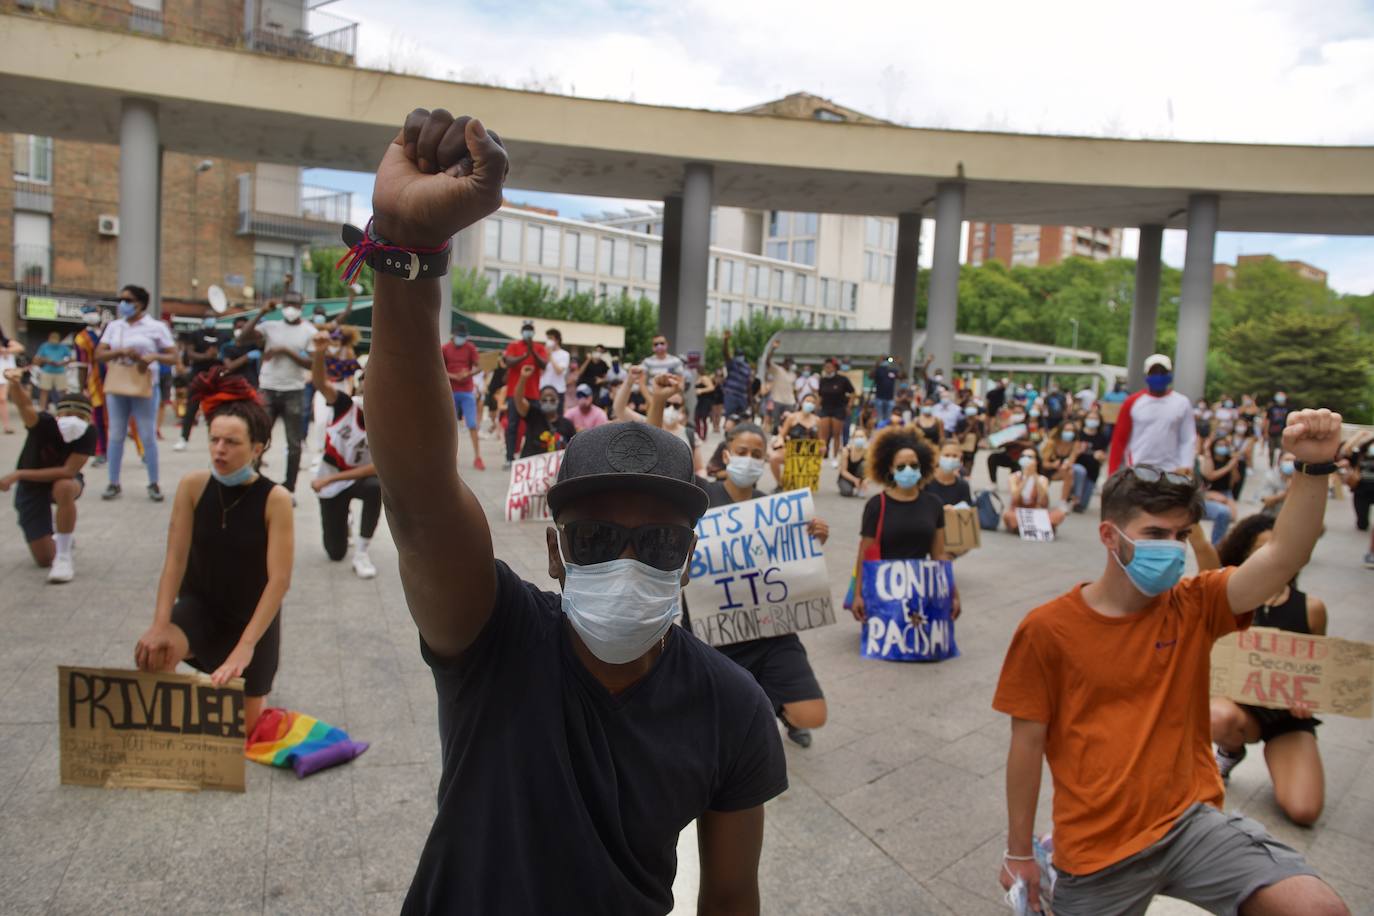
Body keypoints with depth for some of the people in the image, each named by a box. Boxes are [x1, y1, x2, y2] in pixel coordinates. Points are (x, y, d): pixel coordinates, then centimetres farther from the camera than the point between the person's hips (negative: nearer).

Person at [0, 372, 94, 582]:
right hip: (31, 487, 1)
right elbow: (24, 405, -49)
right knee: (44, 559, -1)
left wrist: (18, 474, -30)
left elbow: (67, 472, -28)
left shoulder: (88, 434, -26)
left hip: (64, 480, 0)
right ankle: (64, 535, 37)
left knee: (64, 488, -41)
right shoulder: (45, 423, -28)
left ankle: (64, 557, -25)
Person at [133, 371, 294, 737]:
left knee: (241, 726, 7)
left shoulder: (275, 499, -24)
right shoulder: (192, 486, -16)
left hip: (251, 616, -1)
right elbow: (175, 559, -15)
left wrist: (245, 646, -32)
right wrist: (159, 626, -26)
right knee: (151, 652, -31)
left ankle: (250, 689, 43)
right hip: (198, 605, 2)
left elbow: (280, 579, -26)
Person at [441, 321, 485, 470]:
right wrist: (453, 376, -15)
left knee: (473, 425, -5)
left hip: (467, 392, 0)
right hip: (450, 392, 1)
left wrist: (469, 373, -21)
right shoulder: (444, 349, 0)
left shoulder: (470, 348, 1)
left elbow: (478, 367, -1)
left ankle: (477, 458, -5)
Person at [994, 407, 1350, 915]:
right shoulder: (1047, 630, -10)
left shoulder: (1193, 607, -1)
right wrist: (1019, 853, 2)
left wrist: (1314, 466, -32)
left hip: (1190, 822, 2)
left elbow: (1283, 557, -18)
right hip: (1095, 848, -1)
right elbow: (1027, 743, -4)